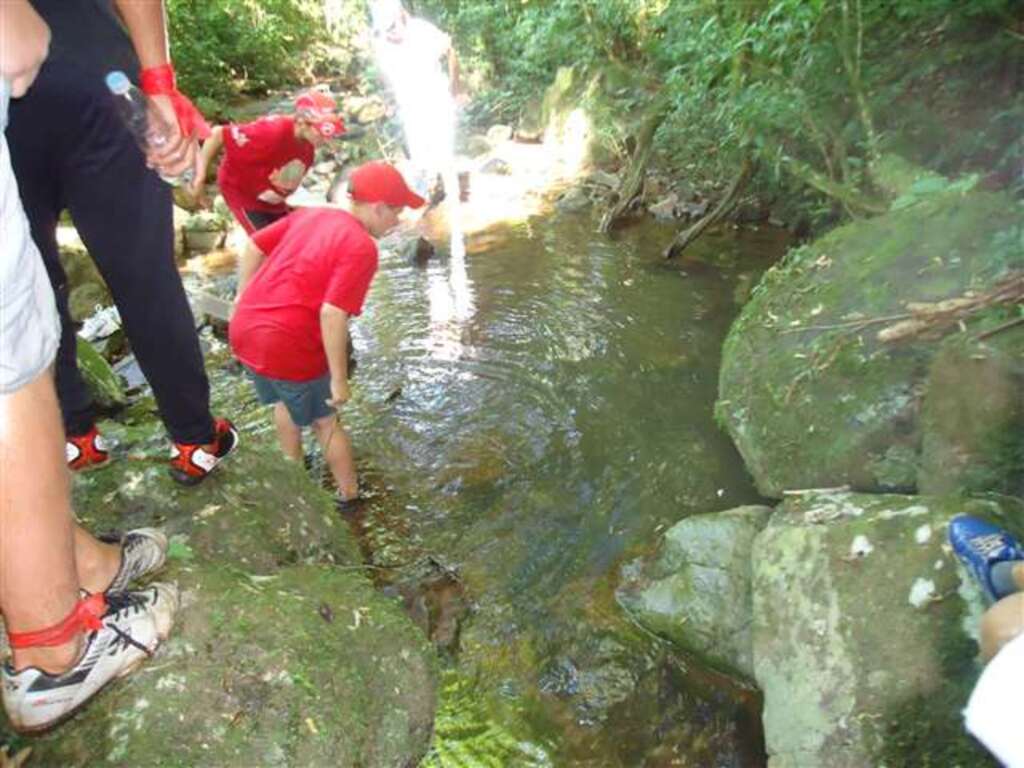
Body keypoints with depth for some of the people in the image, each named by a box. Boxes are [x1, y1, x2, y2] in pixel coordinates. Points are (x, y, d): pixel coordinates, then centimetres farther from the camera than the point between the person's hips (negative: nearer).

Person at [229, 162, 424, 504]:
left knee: (284, 401, 32)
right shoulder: (361, 248, -15)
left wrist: (244, 304, 20)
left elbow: (253, 247, 13)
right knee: (325, 424, 15)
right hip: (287, 347, -8)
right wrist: (339, 379, -14)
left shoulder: (309, 214, 10)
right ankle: (350, 497, 34)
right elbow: (331, 315, -22)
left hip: (243, 330, 8)